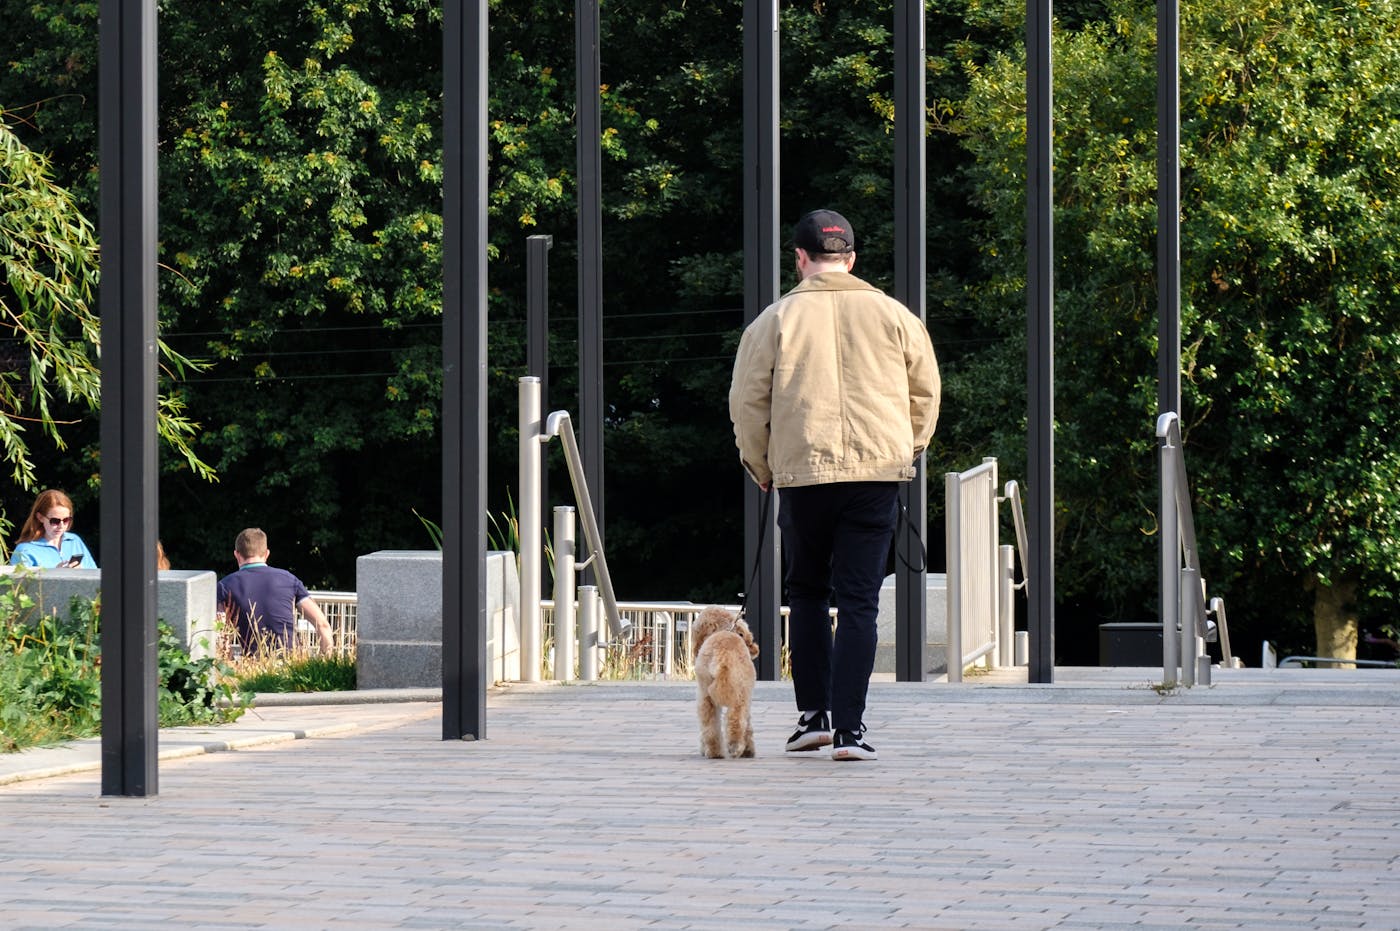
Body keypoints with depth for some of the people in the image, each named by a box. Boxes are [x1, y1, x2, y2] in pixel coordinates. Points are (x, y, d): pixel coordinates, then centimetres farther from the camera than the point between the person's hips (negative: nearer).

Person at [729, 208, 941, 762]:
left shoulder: (776, 319, 1)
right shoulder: (892, 315, 6)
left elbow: (747, 403, 1)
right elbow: (926, 390, 12)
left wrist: (761, 468, 15)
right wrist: (909, 451, 27)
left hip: (802, 471, 0)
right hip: (878, 473, 1)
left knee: (806, 592, 17)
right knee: (859, 601, 0)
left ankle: (814, 714, 15)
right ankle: (849, 727, -7)